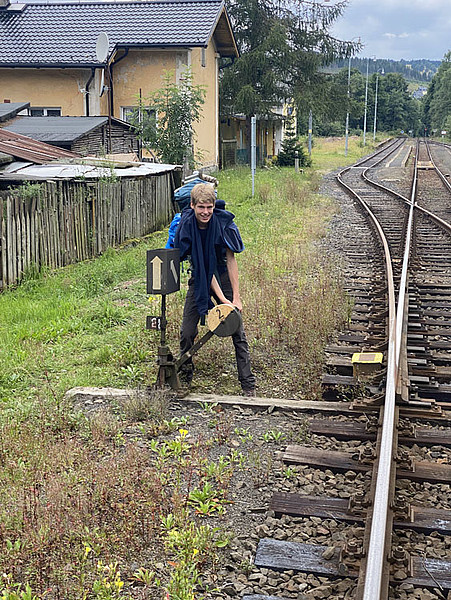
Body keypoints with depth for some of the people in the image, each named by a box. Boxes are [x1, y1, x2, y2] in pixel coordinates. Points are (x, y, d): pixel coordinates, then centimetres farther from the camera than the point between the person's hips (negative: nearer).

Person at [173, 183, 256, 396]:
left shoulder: (223, 223, -21)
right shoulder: (186, 226, -19)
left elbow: (231, 259, -12)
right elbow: (202, 266, -19)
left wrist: (236, 297, -15)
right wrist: (222, 299, -24)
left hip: (224, 278, -1)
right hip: (199, 280, 1)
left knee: (237, 332, -5)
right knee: (187, 332, -3)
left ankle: (248, 384, 3)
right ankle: (185, 377, 22)